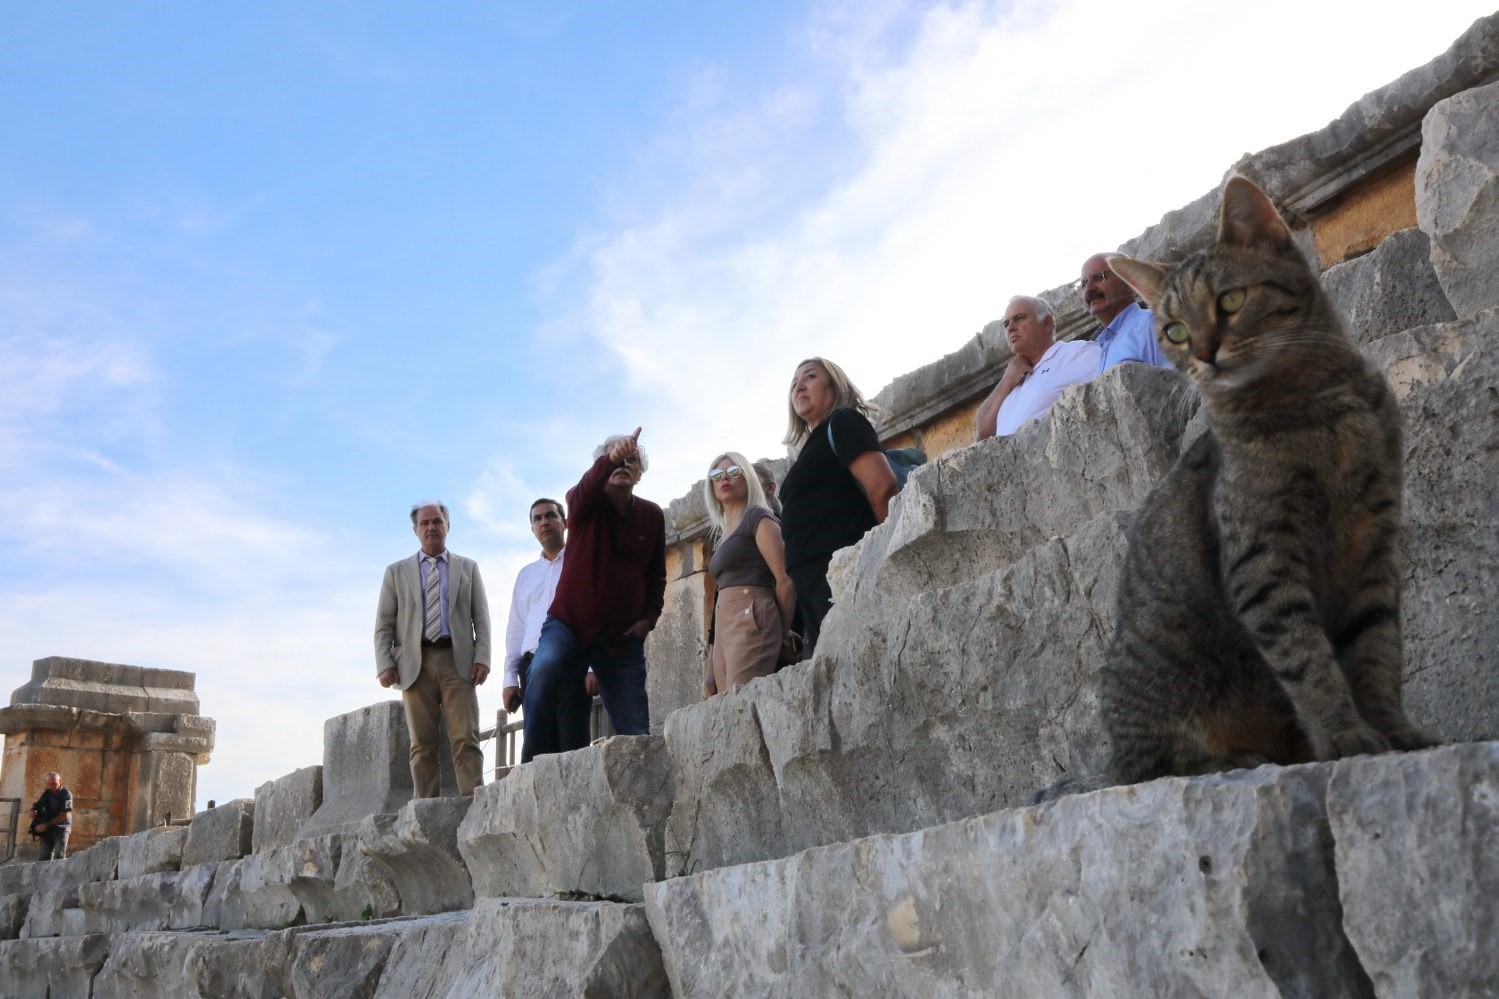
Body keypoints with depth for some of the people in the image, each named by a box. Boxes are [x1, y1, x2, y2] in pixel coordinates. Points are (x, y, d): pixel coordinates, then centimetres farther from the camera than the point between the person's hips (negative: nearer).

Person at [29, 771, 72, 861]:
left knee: (59, 858, -14)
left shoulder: (66, 794, -9)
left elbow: (64, 815, -14)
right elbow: (35, 807, 20)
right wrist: (33, 812, -4)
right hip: (47, 830, 6)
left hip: (61, 828, -6)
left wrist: (47, 824, -18)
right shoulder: (46, 793, 11)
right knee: (45, 858, 1)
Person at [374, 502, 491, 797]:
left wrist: (482, 658, -4)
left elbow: (481, 619, 10)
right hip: (415, 663, 1)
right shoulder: (396, 571, 16)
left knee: (466, 739, -9)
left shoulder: (468, 568, 17)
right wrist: (385, 664, -4)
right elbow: (384, 625, 10)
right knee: (422, 744, -1)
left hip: (458, 661, 0)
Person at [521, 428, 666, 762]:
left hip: (623, 635, 3)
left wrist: (649, 617, 1)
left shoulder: (652, 515, 7)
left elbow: (656, 575, 16)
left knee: (635, 731, -3)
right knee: (544, 673, -32)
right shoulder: (586, 503, -2)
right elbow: (583, 490, -29)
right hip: (569, 623, -3)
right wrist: (610, 459, -48)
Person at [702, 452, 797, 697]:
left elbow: (785, 580, -6)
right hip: (723, 629, 8)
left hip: (750, 620, -8)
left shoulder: (758, 518, 1)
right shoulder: (723, 535, 24)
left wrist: (783, 633, 3)